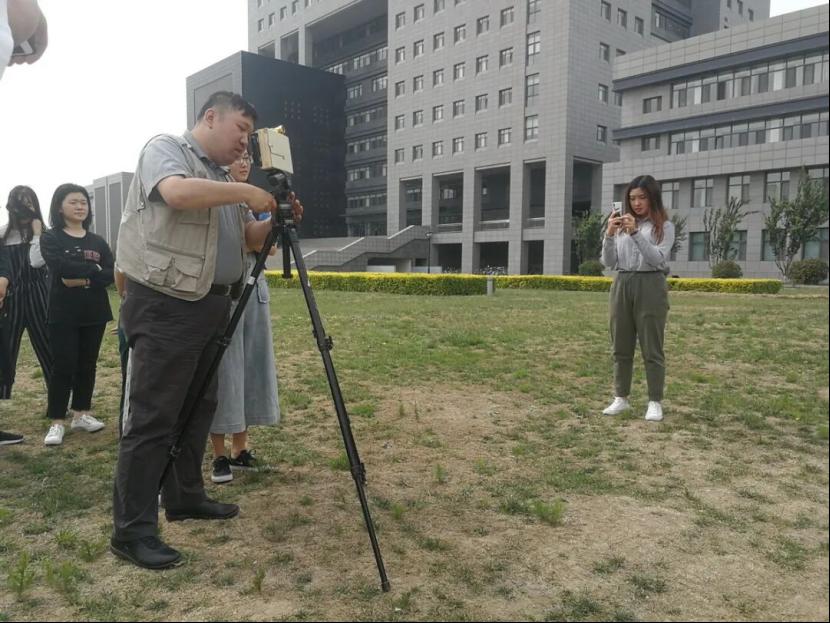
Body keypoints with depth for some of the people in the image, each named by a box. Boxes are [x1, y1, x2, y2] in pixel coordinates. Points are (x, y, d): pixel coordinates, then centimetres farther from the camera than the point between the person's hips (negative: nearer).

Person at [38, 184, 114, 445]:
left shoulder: (98, 242, 10)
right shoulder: (50, 238, 1)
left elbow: (110, 274, -3)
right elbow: (60, 267, -18)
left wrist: (83, 279, -17)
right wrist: (93, 268, -10)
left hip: (94, 313, 4)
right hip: (63, 314, -4)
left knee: (87, 365, 10)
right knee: (64, 366, -3)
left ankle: (81, 414, 21)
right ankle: (57, 422, 5)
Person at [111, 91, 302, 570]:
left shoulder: (221, 178, 20)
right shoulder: (166, 148, -3)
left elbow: (251, 239, 20)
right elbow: (178, 193, -26)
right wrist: (245, 192, -16)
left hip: (210, 308, 9)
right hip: (166, 307, -9)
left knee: (198, 408, 15)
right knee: (152, 419, -7)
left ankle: (185, 496, 29)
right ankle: (132, 531, 1)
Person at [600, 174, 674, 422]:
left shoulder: (664, 226, 1)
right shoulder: (622, 225, 10)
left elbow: (658, 259, -14)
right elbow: (609, 263, 5)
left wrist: (636, 232, -22)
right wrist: (609, 234, -10)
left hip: (650, 286, -4)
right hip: (622, 286, 4)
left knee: (652, 348, 0)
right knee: (621, 346, 8)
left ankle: (655, 402, 9)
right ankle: (621, 398, 19)